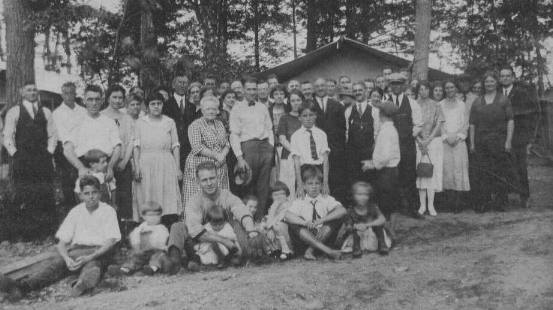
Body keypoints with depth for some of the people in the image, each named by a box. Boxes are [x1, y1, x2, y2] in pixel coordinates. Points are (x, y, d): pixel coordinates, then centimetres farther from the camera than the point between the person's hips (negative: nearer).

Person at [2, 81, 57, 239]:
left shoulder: (46, 112, 13)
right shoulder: (14, 112, 4)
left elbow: (52, 134, 13)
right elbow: (7, 137, 2)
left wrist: (49, 151, 1)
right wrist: (15, 154, -6)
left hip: (44, 159, 2)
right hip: (22, 160, -2)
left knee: (46, 195, 0)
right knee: (23, 196, -3)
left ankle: (46, 229, 8)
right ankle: (24, 230, 6)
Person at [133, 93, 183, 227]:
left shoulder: (170, 122, 10)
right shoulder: (140, 122, 9)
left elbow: (175, 146, 8)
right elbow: (136, 146, 4)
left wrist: (178, 168, -1)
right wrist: (136, 168, -7)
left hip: (166, 165, 0)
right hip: (146, 164, 0)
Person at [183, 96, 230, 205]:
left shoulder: (220, 124, 16)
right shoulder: (195, 125, -2)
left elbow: (226, 144, 14)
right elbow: (197, 147, -12)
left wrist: (222, 155, -7)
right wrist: (216, 155, -14)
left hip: (219, 167, 5)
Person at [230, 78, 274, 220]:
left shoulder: (263, 108, 17)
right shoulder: (237, 108, 3)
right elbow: (234, 135, -3)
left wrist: (271, 148, 7)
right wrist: (239, 157, -11)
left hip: (265, 146, 4)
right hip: (248, 146, -4)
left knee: (264, 186, 4)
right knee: (248, 185, -2)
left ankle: (261, 216, 10)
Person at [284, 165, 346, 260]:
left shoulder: (326, 199, 6)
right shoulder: (299, 203, 7)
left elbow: (342, 211, -15)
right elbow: (287, 216, -14)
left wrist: (321, 220, -29)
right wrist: (304, 222, -34)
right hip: (304, 238, 0)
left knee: (336, 217, -20)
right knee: (294, 224, -27)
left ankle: (310, 251, -27)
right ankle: (327, 250, -39)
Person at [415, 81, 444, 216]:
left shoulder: (435, 105, 5)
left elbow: (439, 124, 0)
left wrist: (428, 140, -9)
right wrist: (419, 141, -10)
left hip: (434, 141, 0)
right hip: (418, 142, 0)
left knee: (432, 171, -3)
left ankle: (430, 205, -1)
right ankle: (422, 204, 3)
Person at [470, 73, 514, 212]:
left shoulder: (504, 100, 8)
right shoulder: (477, 102, 14)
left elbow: (510, 121, 2)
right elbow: (472, 124, 10)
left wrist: (509, 140, -8)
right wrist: (472, 143, 2)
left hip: (499, 140, -2)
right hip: (481, 142, 2)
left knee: (501, 172, -3)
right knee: (483, 173, -2)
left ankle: (500, 203, 3)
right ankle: (483, 203, 2)